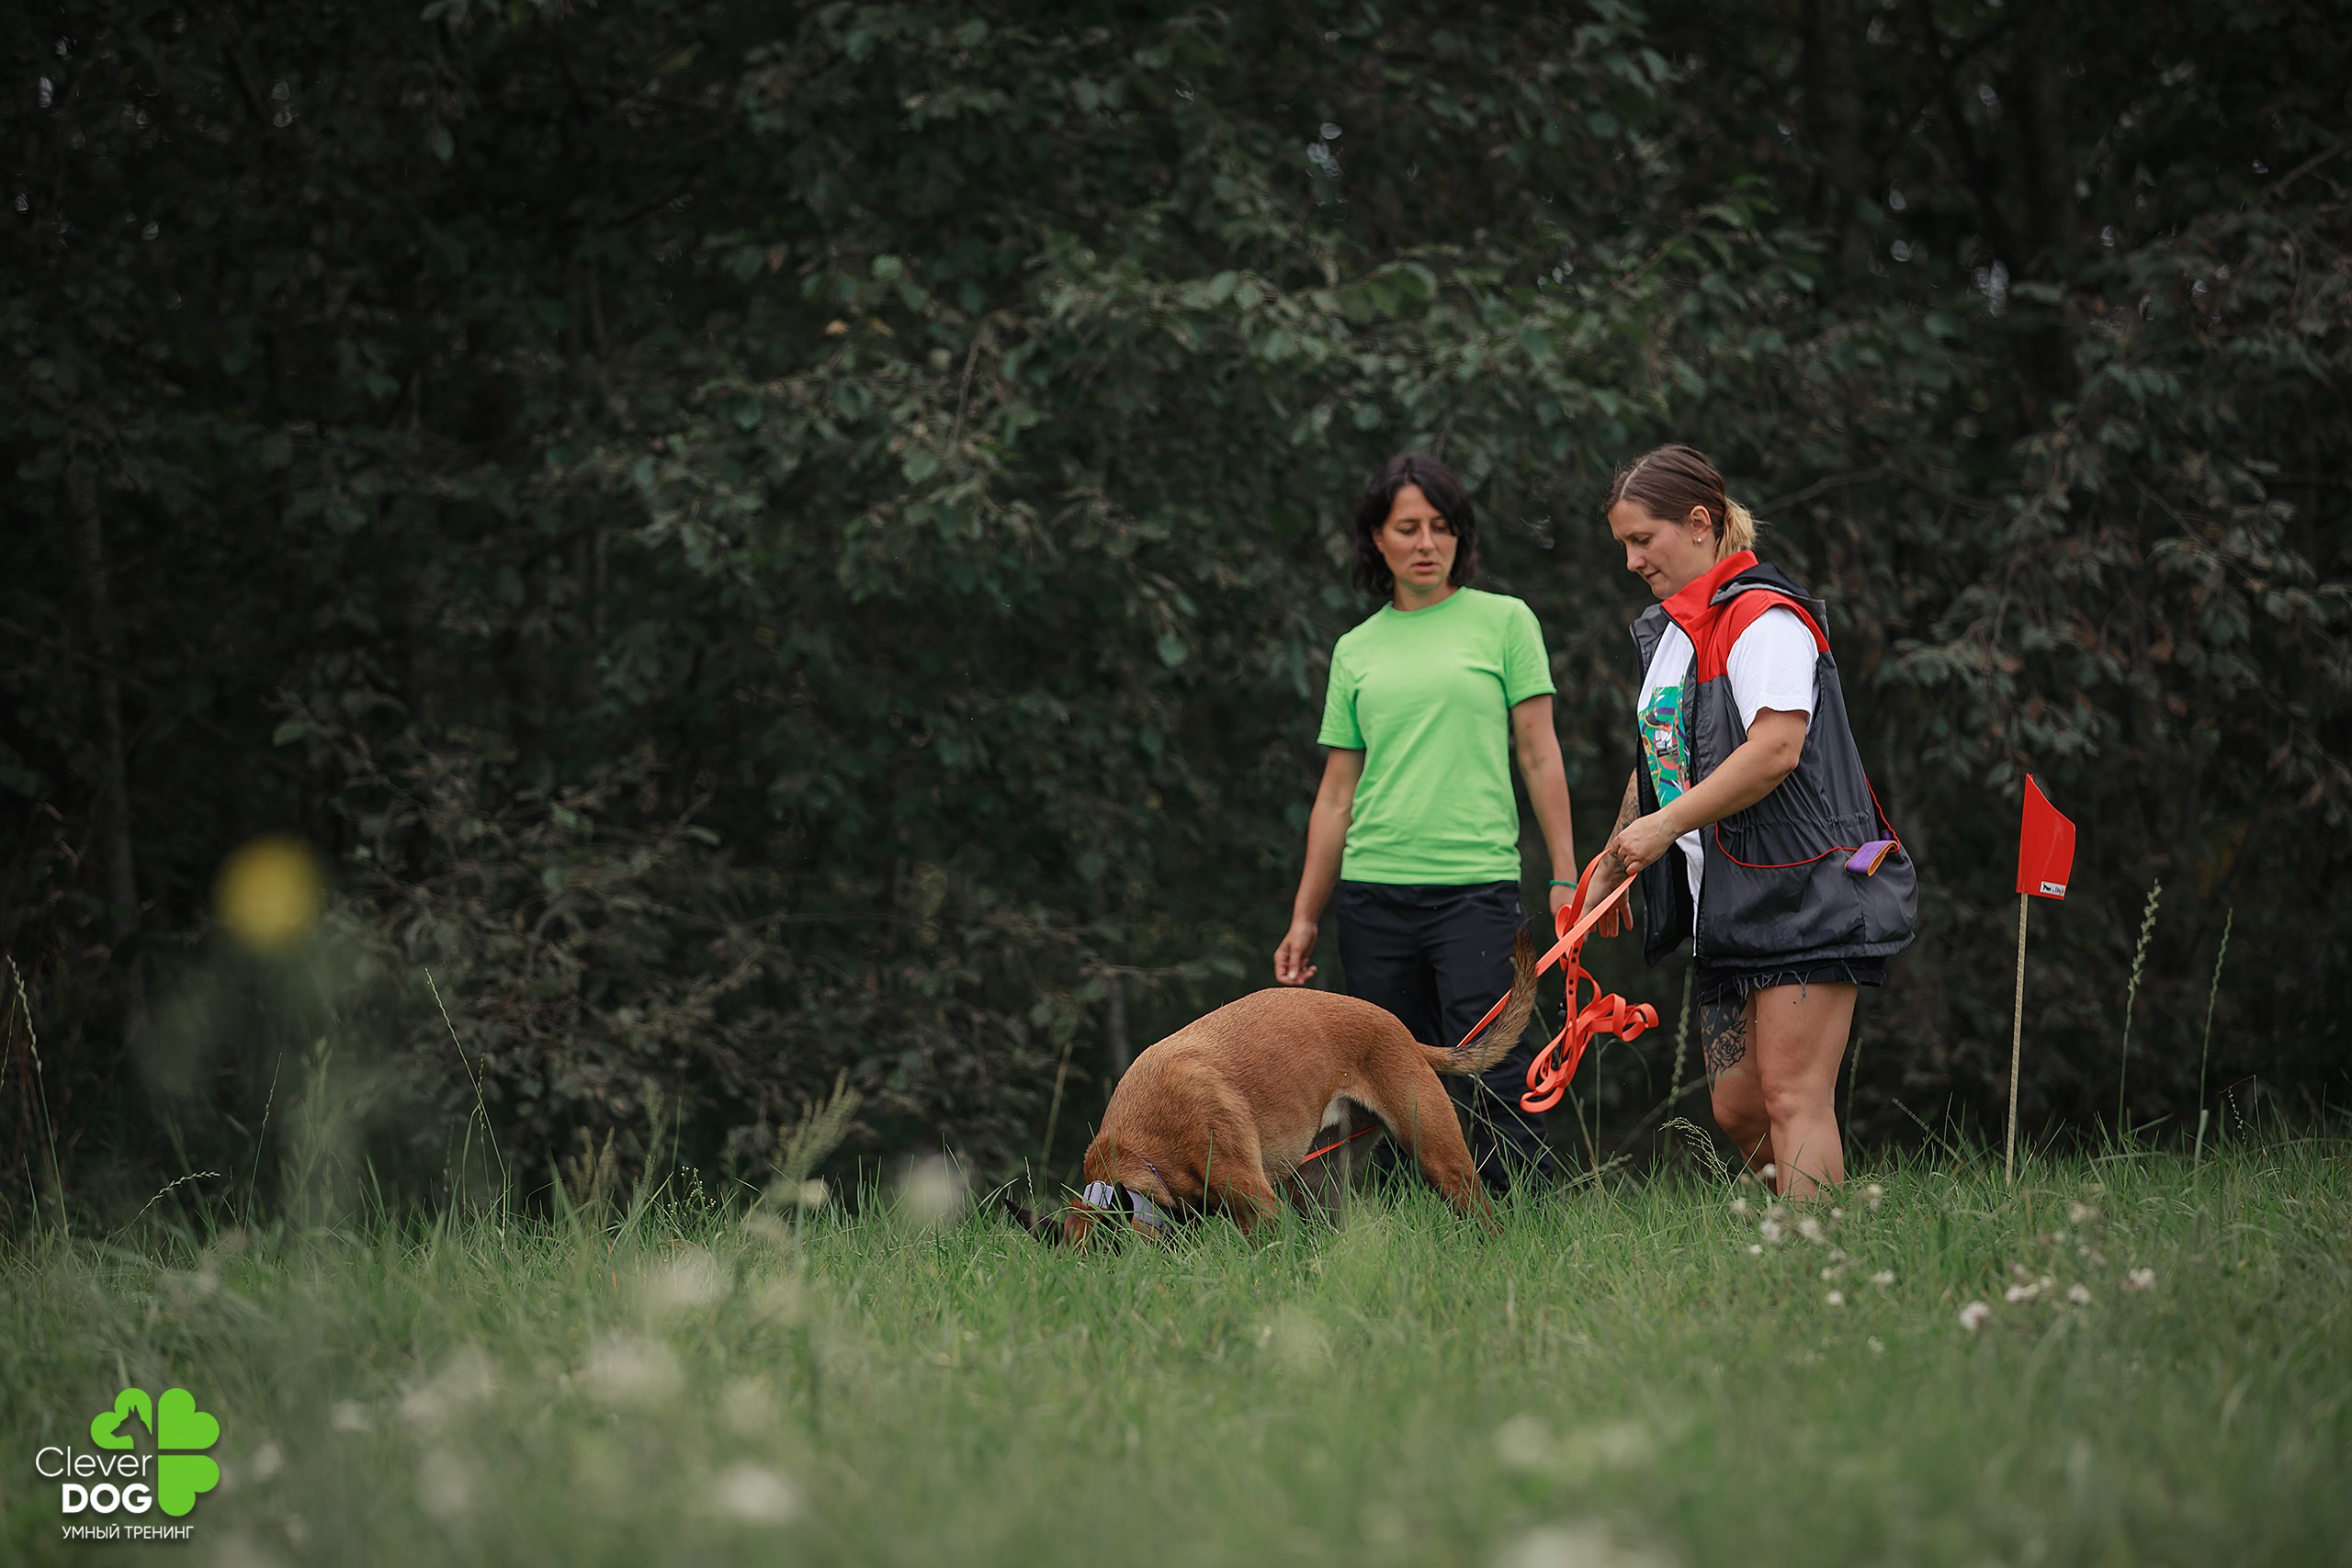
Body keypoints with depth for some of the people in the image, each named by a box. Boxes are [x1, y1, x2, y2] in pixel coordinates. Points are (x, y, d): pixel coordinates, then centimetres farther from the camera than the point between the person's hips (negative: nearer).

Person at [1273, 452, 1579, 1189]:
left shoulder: (1504, 621, 6)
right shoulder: (1356, 650, 14)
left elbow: (1539, 755, 5)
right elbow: (1337, 795, 16)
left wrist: (1565, 878, -3)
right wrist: (1305, 917, 13)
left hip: (1478, 885, -3)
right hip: (1373, 894, 3)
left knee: (1494, 1083, -12)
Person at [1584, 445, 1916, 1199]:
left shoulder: (1765, 619, -11)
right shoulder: (1668, 630, 19)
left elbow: (1776, 748, -24)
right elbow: (1660, 761, 29)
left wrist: (1668, 823, -21)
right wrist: (1612, 860, 27)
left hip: (1803, 892, -9)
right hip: (1726, 908, 9)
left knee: (1794, 1098, -13)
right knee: (1737, 1109, 5)